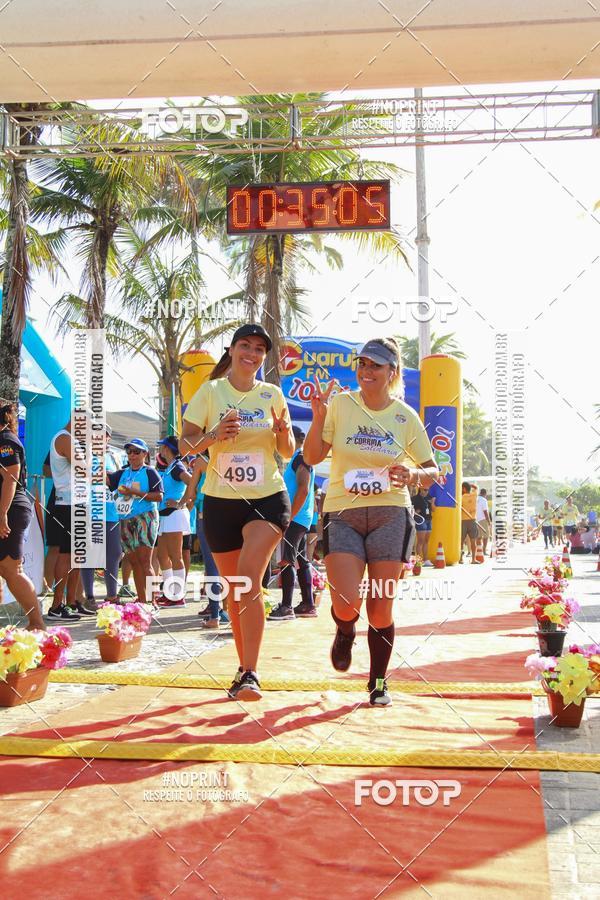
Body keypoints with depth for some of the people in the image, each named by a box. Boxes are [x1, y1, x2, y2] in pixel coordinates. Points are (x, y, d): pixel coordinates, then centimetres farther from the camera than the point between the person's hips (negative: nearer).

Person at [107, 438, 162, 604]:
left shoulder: (149, 472, 0)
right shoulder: (123, 473, 18)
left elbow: (159, 496, -9)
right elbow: (106, 479, 8)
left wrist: (134, 492, -14)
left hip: (145, 519, -6)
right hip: (125, 521, 6)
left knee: (144, 562, -13)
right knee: (134, 562, 6)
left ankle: (151, 601, -14)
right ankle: (141, 601, 11)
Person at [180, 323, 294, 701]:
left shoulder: (272, 394, 4)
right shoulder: (210, 391, 1)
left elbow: (288, 452, 10)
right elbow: (186, 443, -2)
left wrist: (284, 434, -12)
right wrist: (213, 436, -21)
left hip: (267, 498, -1)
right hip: (221, 500, 1)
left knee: (249, 579, -21)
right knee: (235, 587, 9)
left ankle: (250, 674, -21)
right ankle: (245, 666, 27)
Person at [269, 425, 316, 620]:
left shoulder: (300, 458, -11)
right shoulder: (297, 459, 19)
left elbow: (303, 490, -20)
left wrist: (290, 517, -21)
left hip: (296, 518, -10)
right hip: (300, 518, 10)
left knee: (287, 560, -12)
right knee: (301, 560, 11)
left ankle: (286, 607, -13)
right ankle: (308, 605, 14)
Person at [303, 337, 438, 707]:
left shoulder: (406, 417, 4)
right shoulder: (340, 404, 1)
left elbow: (432, 472, 10)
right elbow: (312, 457, -2)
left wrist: (413, 474, -13)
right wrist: (318, 417, -17)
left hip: (390, 515, 1)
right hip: (342, 514, 0)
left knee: (381, 609, 0)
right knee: (346, 604, -14)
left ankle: (379, 682, 21)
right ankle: (345, 632, 24)